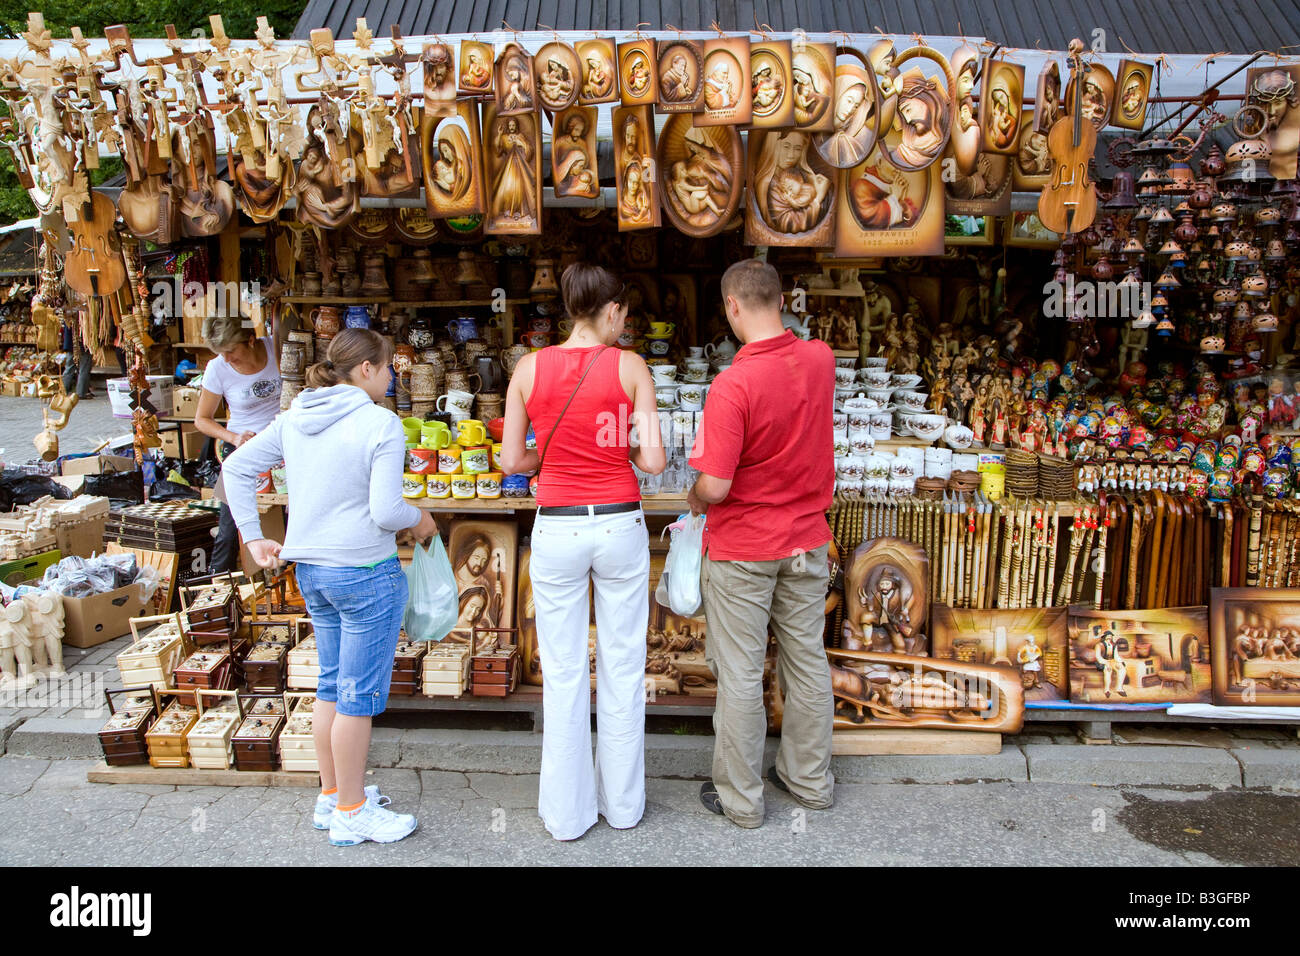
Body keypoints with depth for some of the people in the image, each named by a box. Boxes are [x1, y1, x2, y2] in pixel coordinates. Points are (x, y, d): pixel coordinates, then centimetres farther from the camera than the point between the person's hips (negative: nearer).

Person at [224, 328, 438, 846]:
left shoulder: (293, 419, 7)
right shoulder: (381, 424, -16)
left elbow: (236, 467, 10)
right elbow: (385, 511, -22)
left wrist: (253, 536, 12)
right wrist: (420, 519, -2)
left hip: (310, 570, 8)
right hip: (366, 574, -8)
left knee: (332, 685, 20)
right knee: (359, 693, 4)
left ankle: (332, 795, 34)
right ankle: (352, 812, 18)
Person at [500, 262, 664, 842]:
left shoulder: (530, 368, -1)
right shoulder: (629, 366, -5)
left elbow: (511, 460, 1)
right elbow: (654, 461, -8)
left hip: (556, 528, 1)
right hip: (619, 526, 0)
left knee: (563, 673, 10)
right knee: (622, 667, 13)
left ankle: (567, 813, 22)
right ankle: (623, 803, 26)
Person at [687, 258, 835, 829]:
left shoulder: (733, 384, -24)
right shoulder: (821, 359, -4)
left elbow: (714, 486, -25)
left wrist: (695, 500, -4)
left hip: (742, 549, -6)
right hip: (807, 540, 6)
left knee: (740, 673, 7)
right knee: (807, 659, 17)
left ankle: (740, 798, 20)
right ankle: (810, 780, 32)